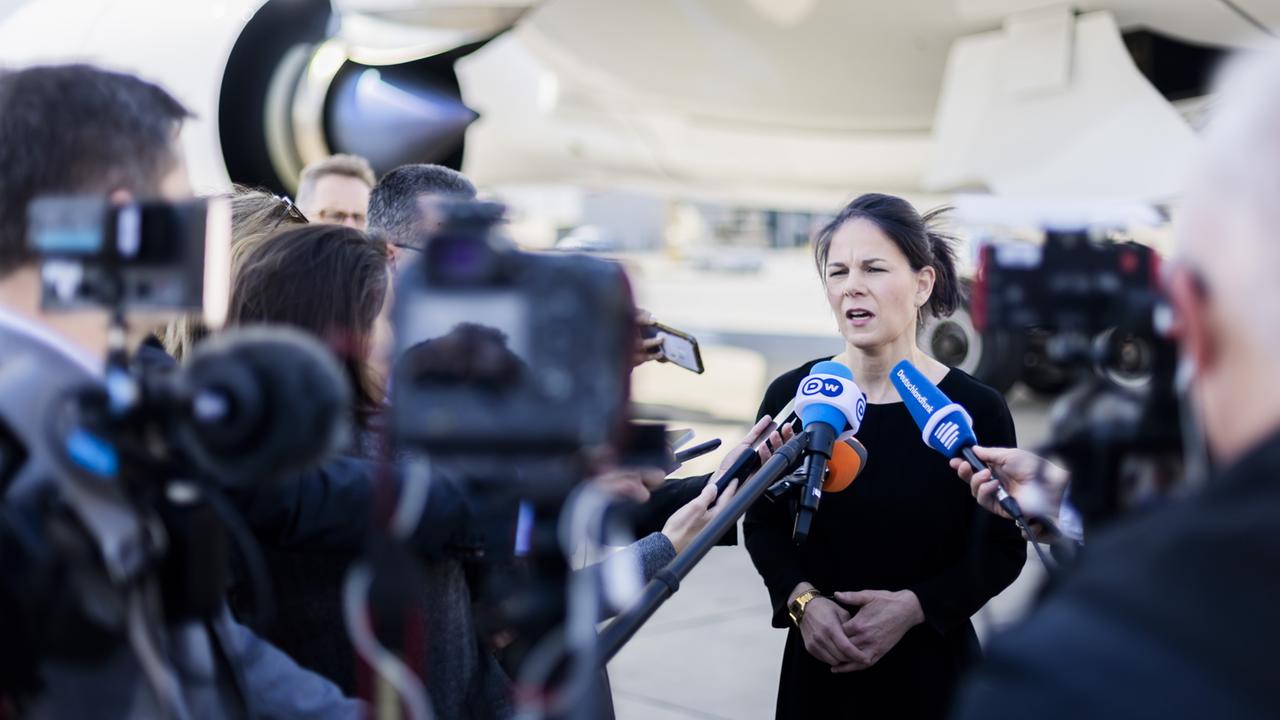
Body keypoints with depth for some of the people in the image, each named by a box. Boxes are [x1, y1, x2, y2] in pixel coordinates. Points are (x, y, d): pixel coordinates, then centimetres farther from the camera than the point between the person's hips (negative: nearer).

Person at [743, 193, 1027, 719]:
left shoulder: (976, 410, -11)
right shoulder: (790, 396, -7)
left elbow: (1003, 550, -3)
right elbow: (763, 524, 4)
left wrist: (913, 606, -16)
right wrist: (801, 599, -12)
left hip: (931, 665, -1)